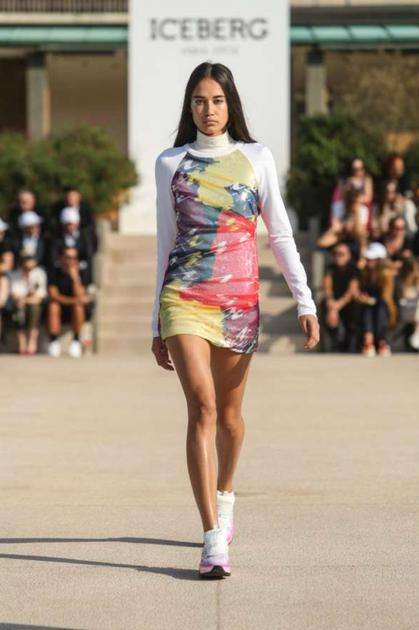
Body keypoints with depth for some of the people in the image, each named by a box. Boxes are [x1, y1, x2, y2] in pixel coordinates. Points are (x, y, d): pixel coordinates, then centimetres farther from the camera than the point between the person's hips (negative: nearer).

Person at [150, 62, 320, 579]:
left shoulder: (256, 158, 6)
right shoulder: (170, 164, 7)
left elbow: (280, 234, 5)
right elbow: (165, 244, 12)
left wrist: (305, 302, -4)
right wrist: (157, 326, 12)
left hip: (239, 297, 1)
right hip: (184, 296, -1)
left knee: (229, 411, 12)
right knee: (202, 407, -15)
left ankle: (224, 495, 42)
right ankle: (213, 542, -19)